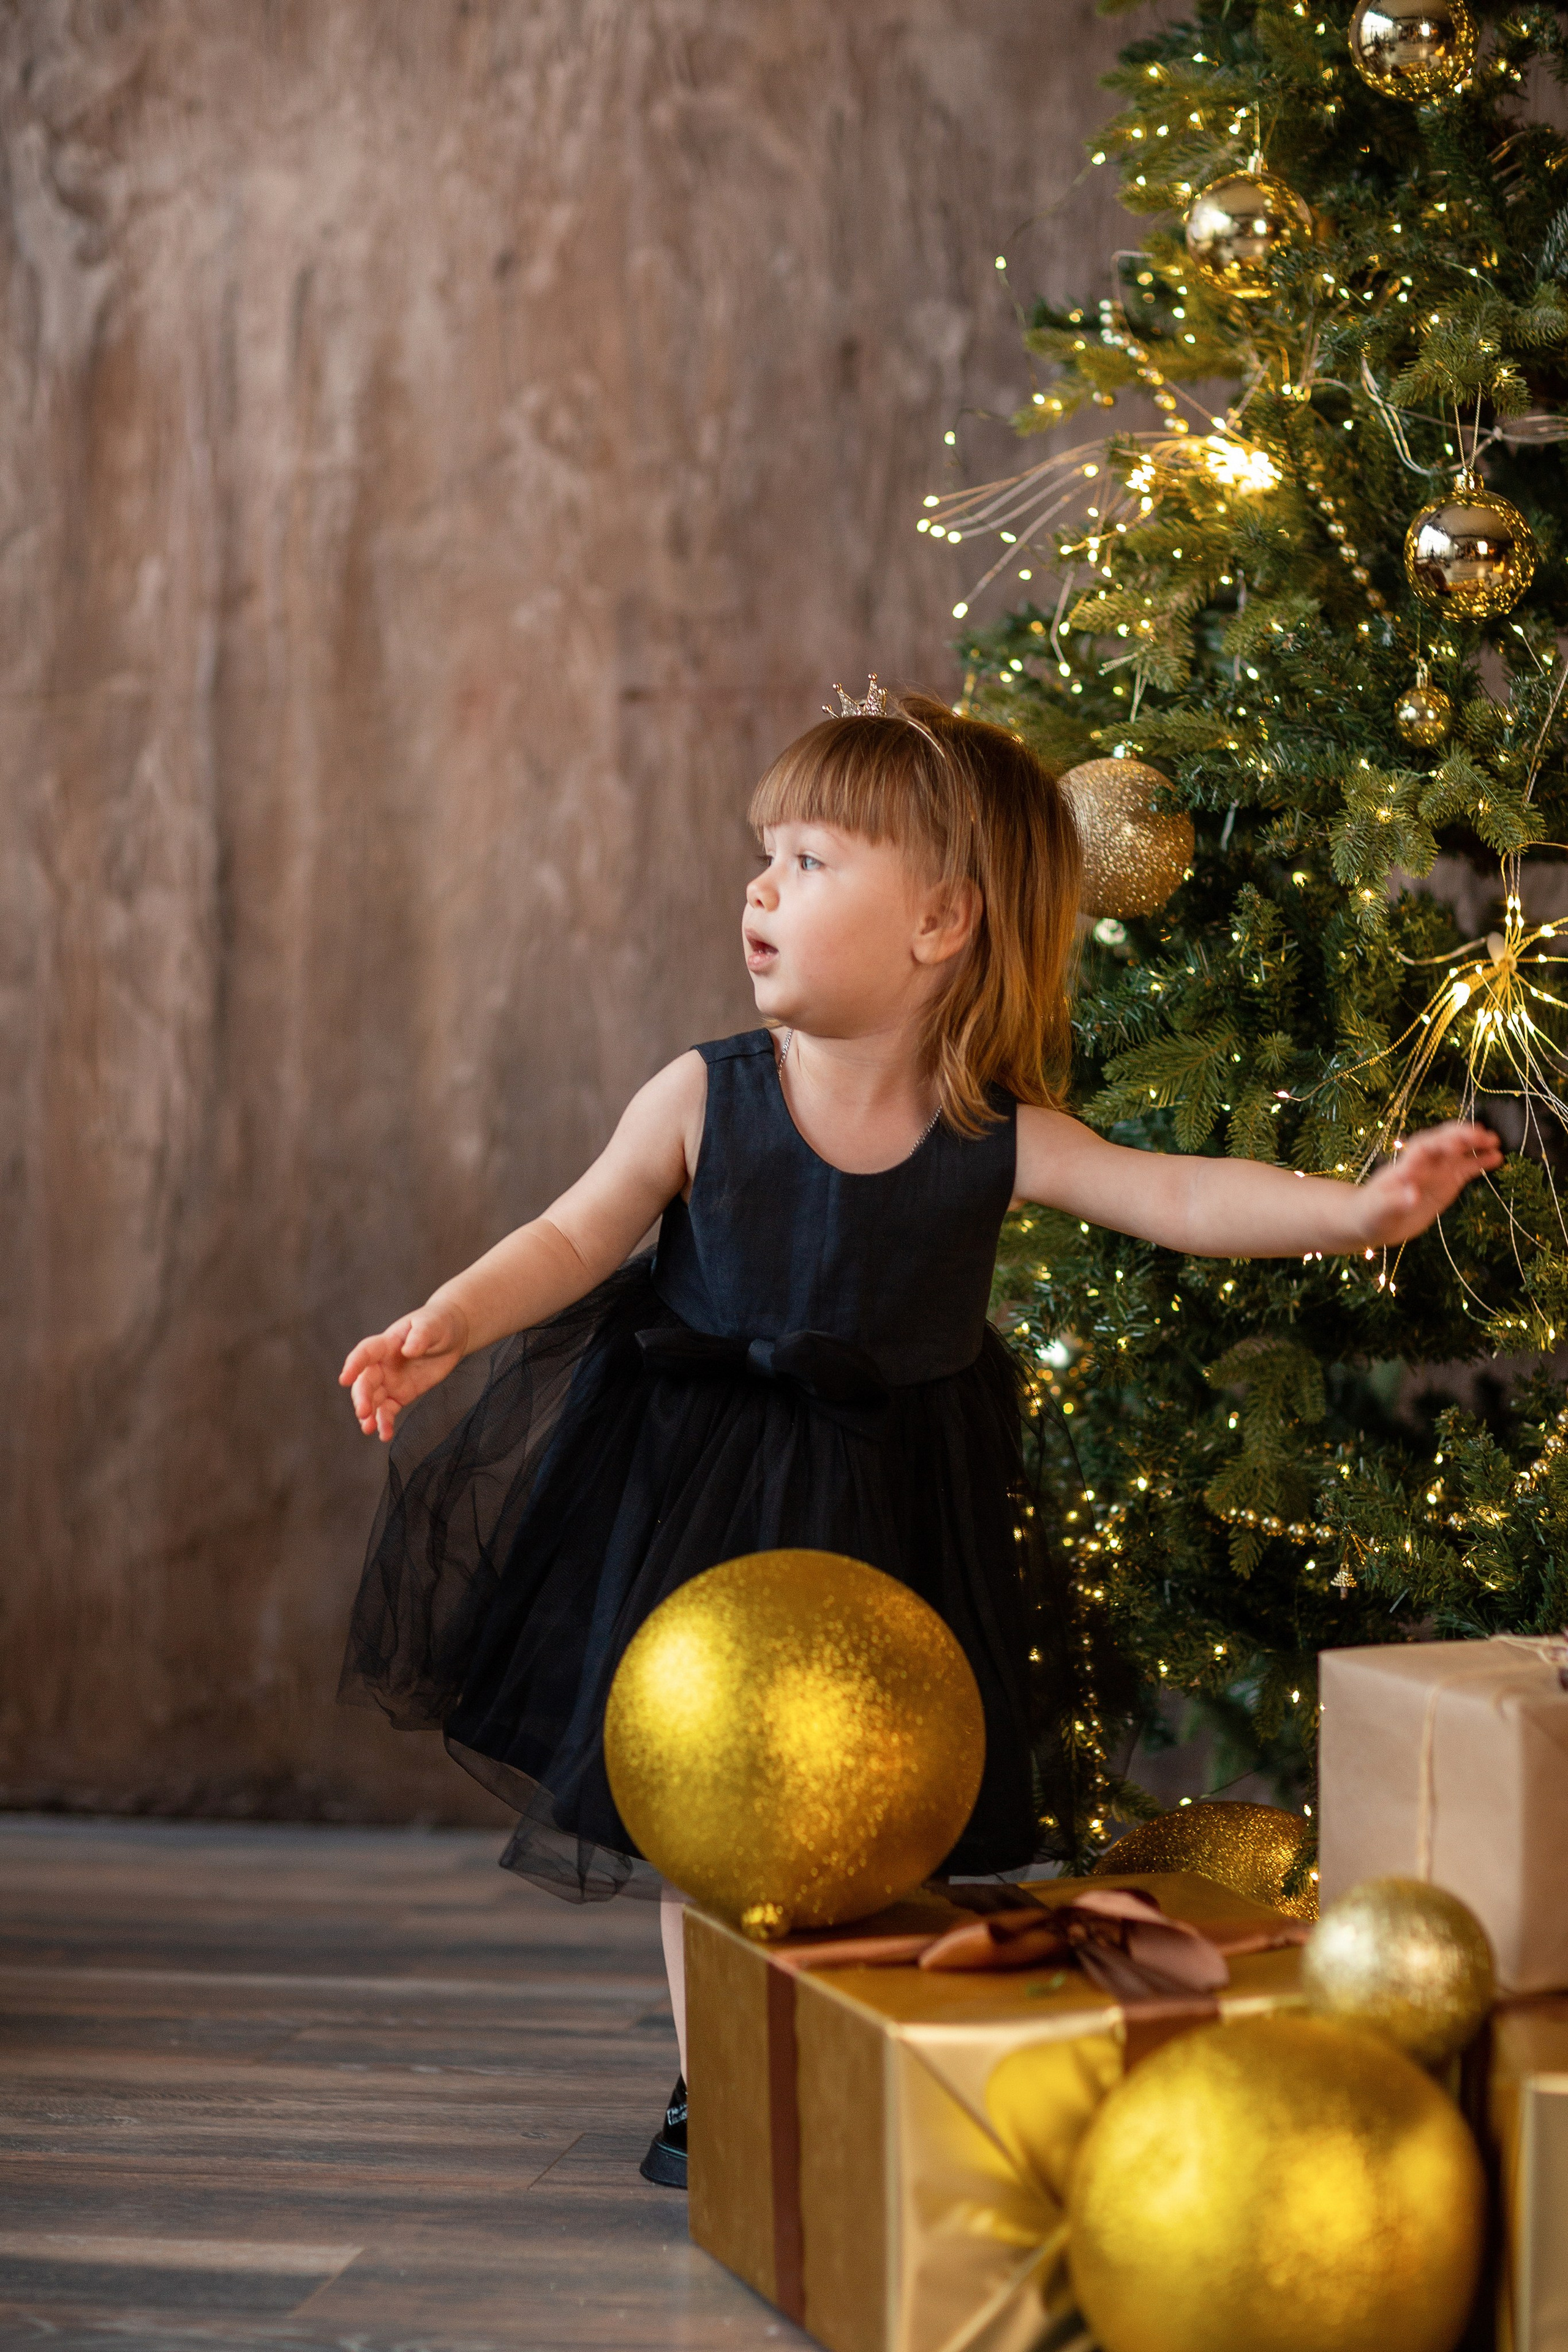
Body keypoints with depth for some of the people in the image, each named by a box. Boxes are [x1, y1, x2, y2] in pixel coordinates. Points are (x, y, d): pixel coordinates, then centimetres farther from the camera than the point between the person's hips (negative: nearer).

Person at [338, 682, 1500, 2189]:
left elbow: (1181, 1199, -17)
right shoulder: (703, 1099, -14)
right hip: (707, 1496, 0)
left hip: (893, 1505, 0)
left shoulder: (996, 1140, -14)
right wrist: (446, 1326, -23)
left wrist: (1358, 1207, -30)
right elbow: (574, 1239, -9)